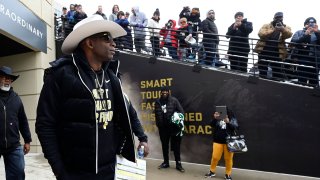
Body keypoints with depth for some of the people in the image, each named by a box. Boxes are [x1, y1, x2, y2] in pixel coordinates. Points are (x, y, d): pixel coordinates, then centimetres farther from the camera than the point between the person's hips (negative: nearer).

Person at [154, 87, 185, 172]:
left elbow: (181, 111, -4)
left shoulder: (174, 100, -6)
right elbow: (156, 115, 9)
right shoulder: (158, 102, 3)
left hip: (173, 127, -3)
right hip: (163, 127, 3)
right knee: (164, 145, 14)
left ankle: (178, 164, 14)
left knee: (176, 145, 5)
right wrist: (158, 125, 4)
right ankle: (166, 162, 28)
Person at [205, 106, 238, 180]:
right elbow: (212, 125, -6)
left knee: (228, 158, 5)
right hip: (218, 141, 1)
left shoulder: (232, 118, 0)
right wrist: (214, 118, -24)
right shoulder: (217, 118, 3)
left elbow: (235, 127, -12)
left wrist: (228, 122, -30)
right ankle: (212, 171, 24)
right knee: (215, 157, 5)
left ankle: (228, 174, 21)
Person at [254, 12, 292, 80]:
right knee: (262, 71, 9)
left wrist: (282, 29, -31)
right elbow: (260, 34, -12)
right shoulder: (266, 26, 6)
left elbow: (288, 35, -11)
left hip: (277, 53, 0)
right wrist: (273, 30, -23)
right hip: (264, 52, 0)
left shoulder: (286, 27, 9)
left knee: (277, 72, 1)